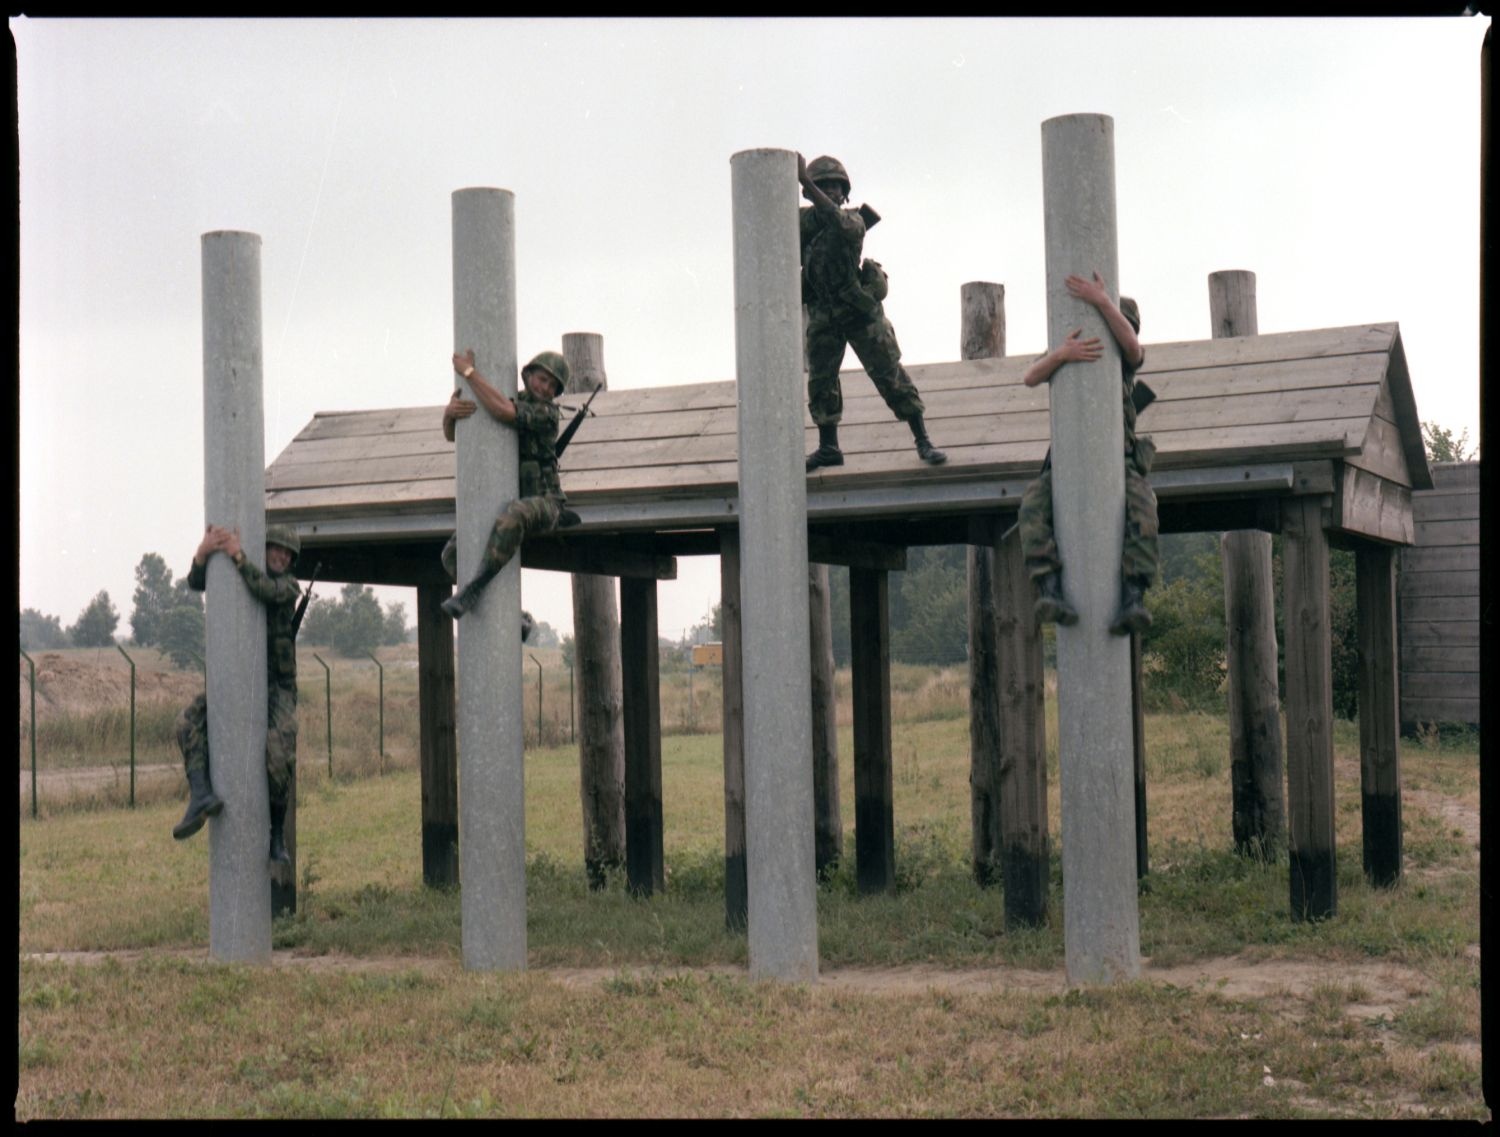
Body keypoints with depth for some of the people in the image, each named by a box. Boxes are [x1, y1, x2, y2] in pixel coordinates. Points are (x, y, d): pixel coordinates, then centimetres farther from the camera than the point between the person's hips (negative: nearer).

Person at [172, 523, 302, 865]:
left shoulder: (288, 585, 0)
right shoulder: (232, 578, 9)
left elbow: (267, 591, -24)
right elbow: (196, 582, -10)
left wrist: (237, 554, -29)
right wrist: (203, 552, -30)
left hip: (276, 689, -3)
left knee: (279, 752, -25)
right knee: (190, 720, -24)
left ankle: (278, 835, -11)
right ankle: (201, 796, -40)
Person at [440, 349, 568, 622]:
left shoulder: (548, 413, -11)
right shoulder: (503, 401, 10)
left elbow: (503, 412, -30)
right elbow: (452, 435, 4)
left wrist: (468, 371, -22)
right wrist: (450, 412, -21)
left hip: (543, 504, -7)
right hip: (505, 503, 7)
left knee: (513, 515, -42)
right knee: (454, 555, -10)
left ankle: (473, 589, -39)